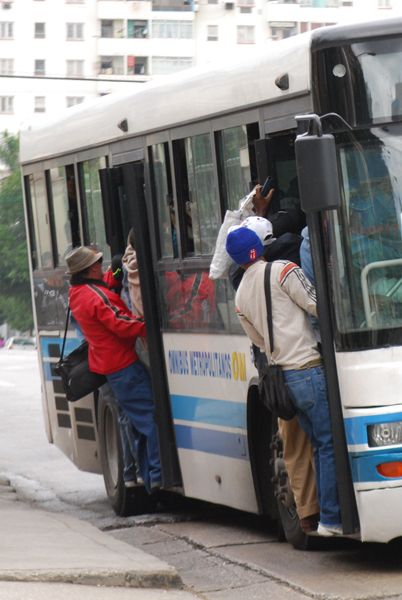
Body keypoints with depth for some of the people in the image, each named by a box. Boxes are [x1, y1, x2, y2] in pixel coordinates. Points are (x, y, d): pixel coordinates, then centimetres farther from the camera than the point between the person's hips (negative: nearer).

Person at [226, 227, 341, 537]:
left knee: (320, 446, 14)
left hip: (281, 377, 7)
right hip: (309, 369, -7)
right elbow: (318, 306, -8)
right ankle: (332, 519, -7)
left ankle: (328, 515, 13)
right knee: (331, 444, -4)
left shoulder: (241, 295, 15)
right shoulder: (282, 270, -7)